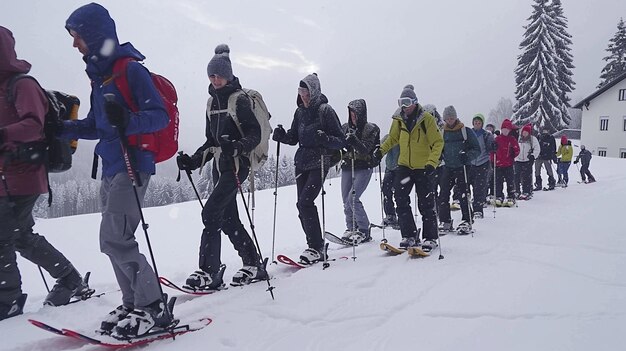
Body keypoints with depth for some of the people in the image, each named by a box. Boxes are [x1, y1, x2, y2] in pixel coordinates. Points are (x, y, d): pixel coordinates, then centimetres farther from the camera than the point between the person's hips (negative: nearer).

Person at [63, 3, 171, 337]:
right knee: (114, 241, 10)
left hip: (132, 165, -9)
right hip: (110, 168, 9)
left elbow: (160, 116, -14)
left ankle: (153, 307, 1)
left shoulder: (131, 69, -9)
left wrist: (127, 122, -30)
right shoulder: (99, 74, 18)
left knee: (115, 240, -10)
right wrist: (61, 128, 11)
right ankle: (134, 304, 21)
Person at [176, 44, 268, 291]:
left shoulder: (239, 99, -5)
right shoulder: (212, 101, 17)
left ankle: (209, 272, -9)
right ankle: (253, 266, 19)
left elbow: (255, 133, -11)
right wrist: (194, 160, 9)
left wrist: (237, 146, -29)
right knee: (228, 219, 8)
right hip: (219, 166, 8)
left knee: (210, 213, -15)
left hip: (236, 165, -8)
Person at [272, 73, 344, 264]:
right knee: (303, 206, 5)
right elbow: (294, 138, 19)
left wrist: (324, 138, -27)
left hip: (319, 164, -7)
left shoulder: (326, 111, -7)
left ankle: (316, 247, -8)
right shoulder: (300, 112, 12)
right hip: (301, 163, 7)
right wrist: (282, 136, -2)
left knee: (304, 202, -18)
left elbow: (341, 141, -8)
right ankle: (316, 248, 15)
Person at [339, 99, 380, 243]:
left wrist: (353, 139, -29)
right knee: (346, 200, 6)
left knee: (353, 198, -14)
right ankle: (351, 229, 22)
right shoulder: (345, 128, 9)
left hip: (364, 168, -5)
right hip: (347, 167, 5)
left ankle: (364, 231, -1)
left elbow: (365, 150, -15)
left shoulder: (371, 129, -4)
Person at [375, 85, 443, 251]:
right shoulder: (399, 120, 3)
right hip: (404, 166, 4)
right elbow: (393, 138, 18)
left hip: (423, 168, -4)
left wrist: (432, 162, -22)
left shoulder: (427, 119, -11)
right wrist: (381, 150, 2)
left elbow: (438, 142, -11)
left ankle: (430, 238, 16)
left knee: (425, 204, 2)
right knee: (401, 200, -4)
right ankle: (409, 236, 8)